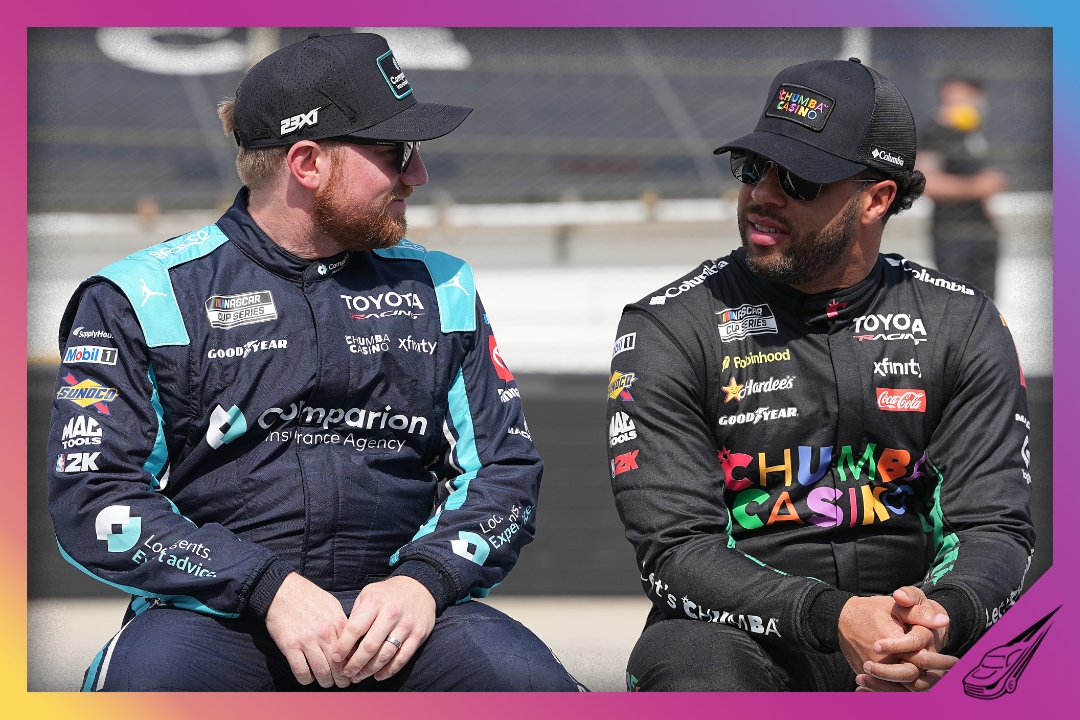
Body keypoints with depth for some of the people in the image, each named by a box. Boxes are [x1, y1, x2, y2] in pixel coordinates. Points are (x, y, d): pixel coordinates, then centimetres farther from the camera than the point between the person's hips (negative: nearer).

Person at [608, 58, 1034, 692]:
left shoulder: (963, 325, 7)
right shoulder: (668, 329, -1)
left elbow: (993, 525, 1)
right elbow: (676, 551, -9)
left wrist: (942, 613, -25)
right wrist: (836, 617, -26)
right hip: (740, 638, -3)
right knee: (692, 663, -38)